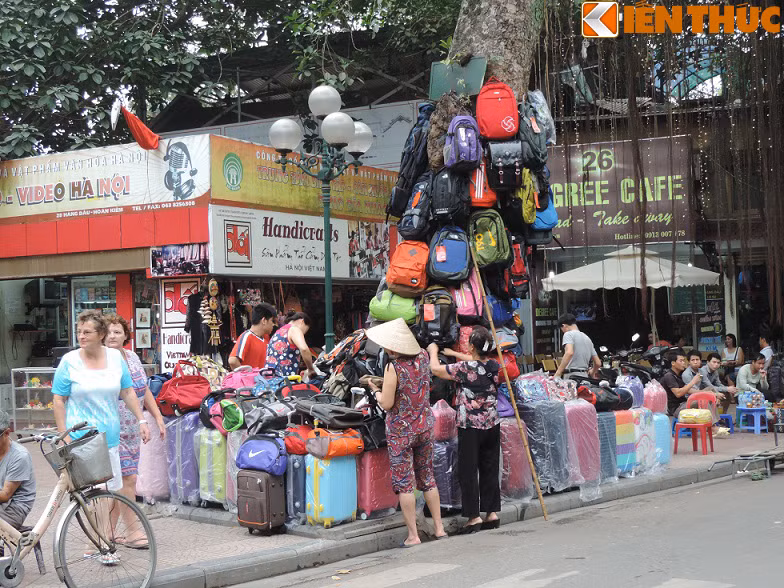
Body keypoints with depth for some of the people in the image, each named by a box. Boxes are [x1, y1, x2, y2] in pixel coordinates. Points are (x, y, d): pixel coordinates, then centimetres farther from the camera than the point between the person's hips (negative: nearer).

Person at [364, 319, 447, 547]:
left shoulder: (393, 368, -20)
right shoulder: (422, 358, -1)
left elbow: (387, 404, -18)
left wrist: (375, 390, 0)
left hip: (401, 431, -6)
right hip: (425, 426, 6)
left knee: (404, 483, 3)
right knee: (427, 477, 18)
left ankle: (413, 535, 4)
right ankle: (439, 527, 21)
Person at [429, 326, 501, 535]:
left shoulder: (464, 368, -18)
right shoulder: (494, 366, -1)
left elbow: (435, 369, -6)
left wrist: (433, 352, 14)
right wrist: (452, 353, 33)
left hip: (470, 428, -6)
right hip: (492, 426, 6)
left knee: (468, 471, 2)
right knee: (490, 469, 13)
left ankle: (474, 517, 2)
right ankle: (492, 513, 17)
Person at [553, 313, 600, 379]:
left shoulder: (568, 334, -3)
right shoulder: (587, 338, 20)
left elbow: (569, 353, -23)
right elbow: (598, 363, 20)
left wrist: (558, 373, -25)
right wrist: (592, 373, 41)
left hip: (571, 374, -7)